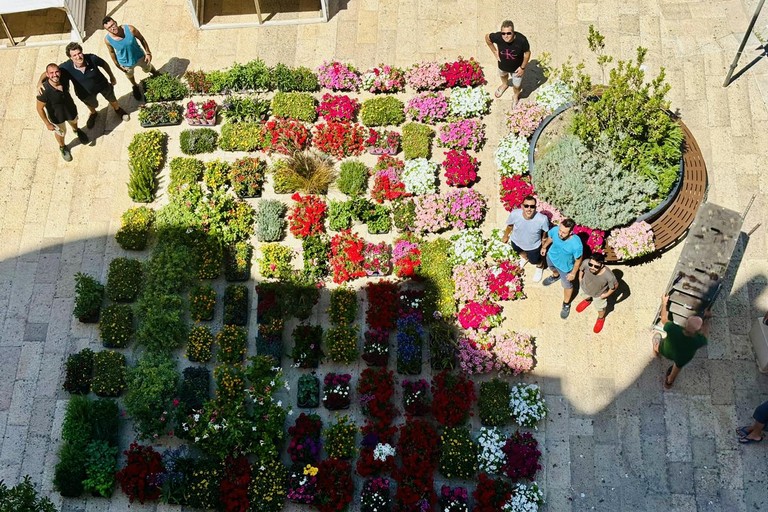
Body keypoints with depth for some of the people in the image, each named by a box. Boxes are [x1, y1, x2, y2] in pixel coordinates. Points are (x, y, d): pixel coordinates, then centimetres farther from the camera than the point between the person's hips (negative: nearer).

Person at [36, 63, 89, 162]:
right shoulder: (44, 91, -40)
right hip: (56, 116, -3)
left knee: (74, 122, 36)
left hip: (71, 109, 3)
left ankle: (76, 130, 72)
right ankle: (62, 147, 58)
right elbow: (40, 108, -24)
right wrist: (47, 124, -18)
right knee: (60, 132, 25)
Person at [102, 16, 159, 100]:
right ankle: (135, 86, 66)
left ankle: (156, 74, 67)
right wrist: (118, 65, 1)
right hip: (126, 63, 0)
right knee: (130, 76, 32)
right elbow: (112, 52, -10)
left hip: (139, 57, 0)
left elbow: (142, 39, -15)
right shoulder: (107, 39, -30)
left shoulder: (130, 29, -34)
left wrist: (148, 53, -11)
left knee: (148, 69, 30)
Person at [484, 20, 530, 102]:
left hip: (517, 67, -2)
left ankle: (516, 96, 57)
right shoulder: (498, 37, -35)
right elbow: (487, 37, -13)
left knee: (517, 86, 20)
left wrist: (523, 67, -13)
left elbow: (527, 53, -20)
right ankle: (505, 84, 73)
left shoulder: (521, 40, -39)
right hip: (502, 64, 2)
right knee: (502, 75, 35)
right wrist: (494, 52, -8)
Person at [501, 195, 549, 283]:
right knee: (520, 252, 36)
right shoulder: (514, 214, -36)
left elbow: (545, 231, -17)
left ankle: (540, 267, 66)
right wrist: (505, 236, 6)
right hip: (516, 242, 2)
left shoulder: (542, 219, -41)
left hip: (533, 246, -2)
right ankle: (525, 258, 75)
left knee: (535, 261, 27)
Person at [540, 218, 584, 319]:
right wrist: (544, 247, 11)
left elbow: (578, 260, -23)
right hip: (551, 257, 3)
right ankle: (556, 276, 76)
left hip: (565, 267, -3)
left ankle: (566, 304, 54)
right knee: (552, 268, 39)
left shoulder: (576, 245, -44)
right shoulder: (555, 230, -34)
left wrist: (573, 273, -10)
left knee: (567, 286, 25)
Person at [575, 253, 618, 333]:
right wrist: (580, 278, -3)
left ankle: (601, 318, 63)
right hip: (585, 288, 2)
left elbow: (615, 285, -21)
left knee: (600, 308, 29)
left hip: (599, 294, -2)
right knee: (584, 296, 36)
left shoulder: (608, 276, -44)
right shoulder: (586, 263, -39)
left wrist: (606, 294, -10)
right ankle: (588, 300, 73)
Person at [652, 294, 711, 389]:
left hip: (665, 351, -1)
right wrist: (706, 318, -3)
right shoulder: (699, 341, -44)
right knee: (678, 365, 37)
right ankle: (669, 381, 62)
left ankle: (656, 350, 68)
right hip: (682, 359, 1)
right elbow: (705, 334, -17)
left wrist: (664, 303, -6)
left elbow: (664, 319, -21)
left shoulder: (673, 329, -46)